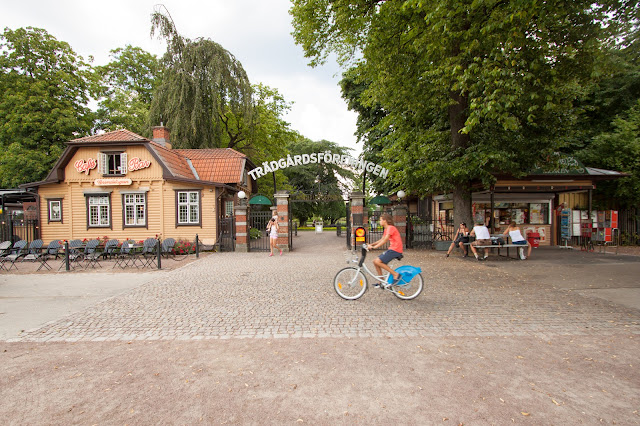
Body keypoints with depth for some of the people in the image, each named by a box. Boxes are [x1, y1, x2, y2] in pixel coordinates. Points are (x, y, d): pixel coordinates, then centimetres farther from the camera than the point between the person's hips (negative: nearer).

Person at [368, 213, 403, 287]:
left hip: (395, 250, -10)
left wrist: (374, 247, -25)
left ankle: (396, 274, -11)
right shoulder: (386, 229, 18)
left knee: (377, 261, -17)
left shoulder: (390, 228, -13)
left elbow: (385, 240, -22)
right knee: (375, 262, 6)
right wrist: (371, 244, 11)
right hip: (392, 249, 10)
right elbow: (382, 240, 21)